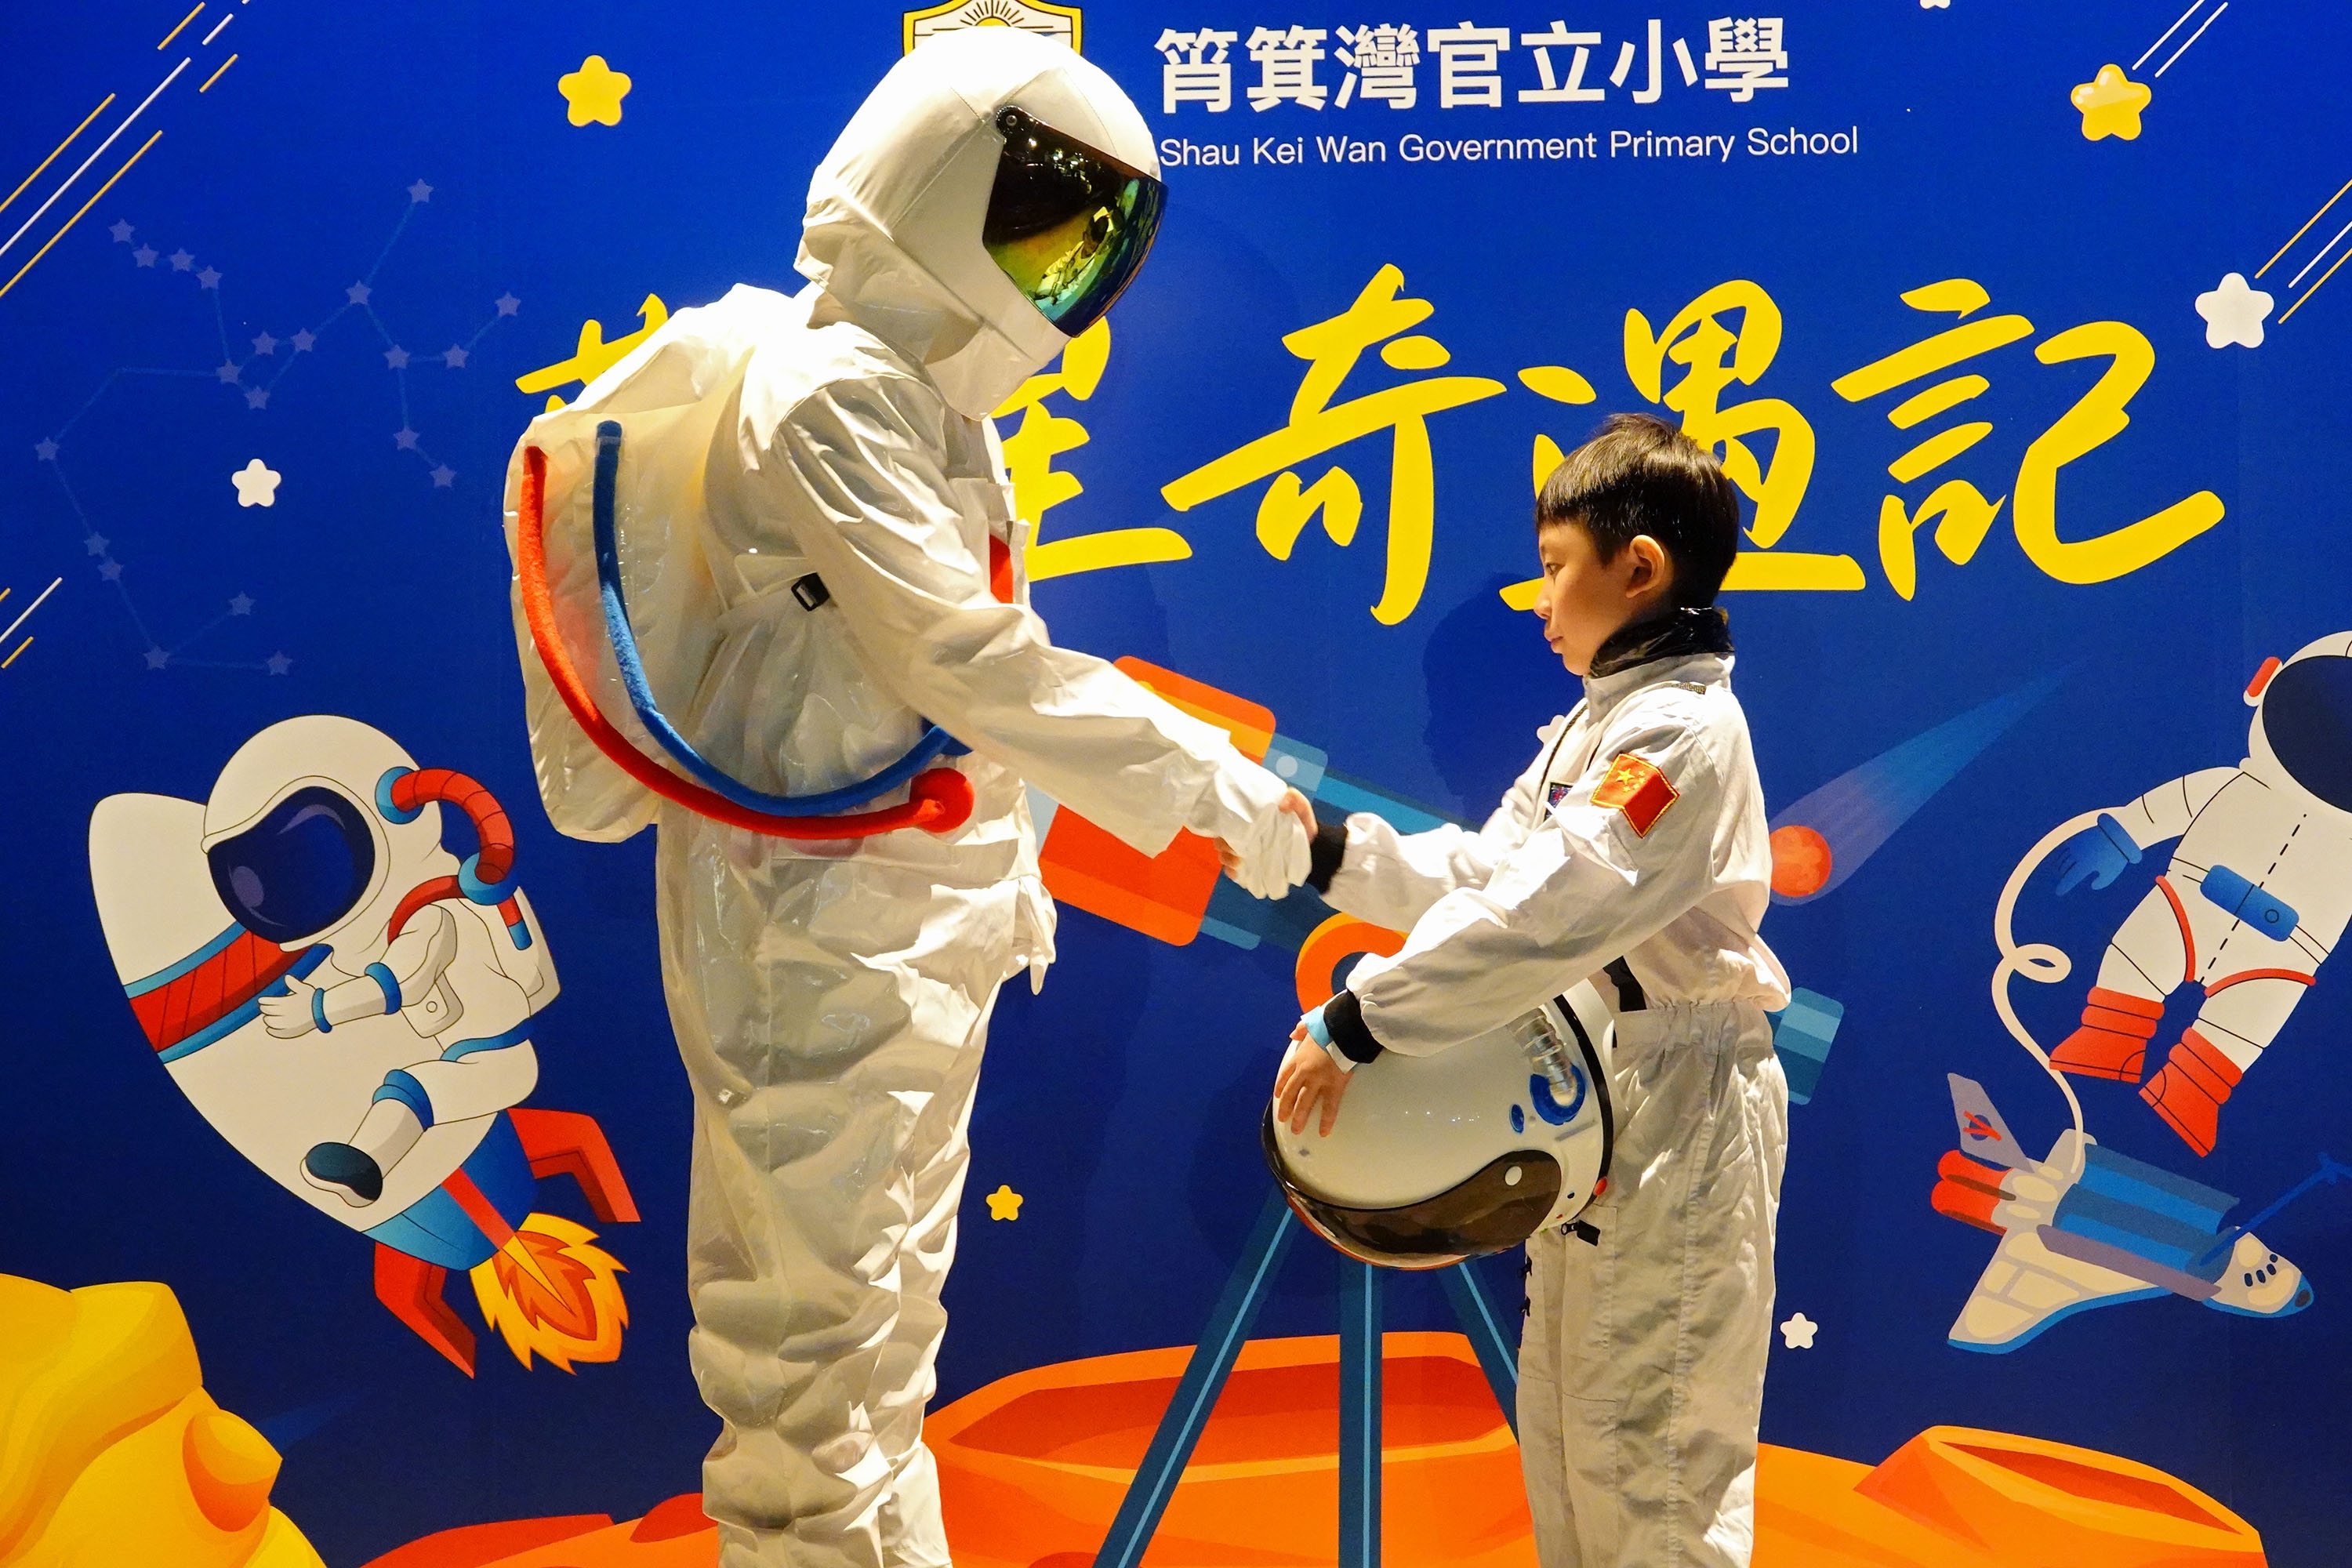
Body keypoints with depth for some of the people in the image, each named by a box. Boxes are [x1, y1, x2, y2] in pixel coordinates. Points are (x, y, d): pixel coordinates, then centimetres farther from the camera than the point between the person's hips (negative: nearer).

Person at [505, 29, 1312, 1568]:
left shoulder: (934, 390, 13)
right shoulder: (826, 391, -18)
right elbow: (965, 658, -24)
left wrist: (1006, 860, 18)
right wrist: (1212, 783, -20)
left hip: (915, 916, 10)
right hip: (816, 922, -10)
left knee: (883, 1301, 20)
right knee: (830, 1320, -2)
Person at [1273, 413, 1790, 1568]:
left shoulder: (1684, 728, -19)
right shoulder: (1595, 724, 14)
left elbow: (1546, 915, -28)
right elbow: (1483, 869, 13)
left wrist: (1356, 1022, -28)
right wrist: (1327, 848, 1)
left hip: (1681, 1109, -10)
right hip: (1592, 1098, 10)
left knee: (1646, 1451, -1)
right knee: (1563, 1425, 19)